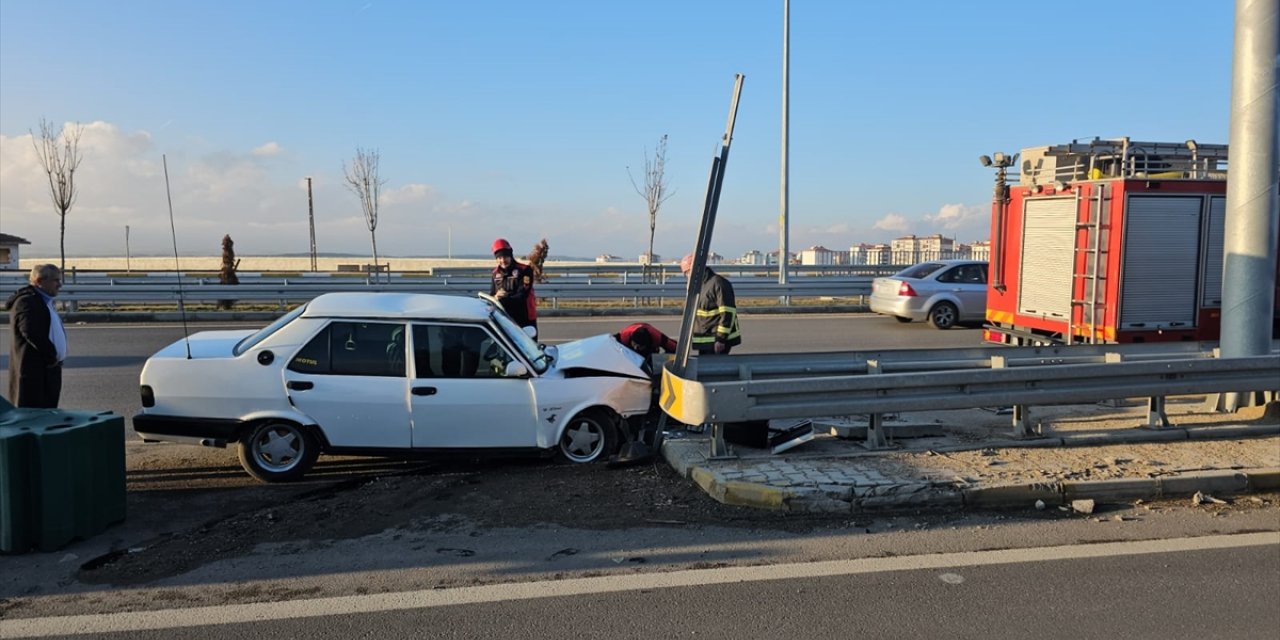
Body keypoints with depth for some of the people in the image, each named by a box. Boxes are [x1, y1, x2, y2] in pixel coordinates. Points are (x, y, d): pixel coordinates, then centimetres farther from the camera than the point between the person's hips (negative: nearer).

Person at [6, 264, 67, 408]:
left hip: (48, 369, 10)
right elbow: (31, 332, -24)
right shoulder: (27, 301, -13)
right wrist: (51, 356, -17)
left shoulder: (45, 301, 19)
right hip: (33, 370, -10)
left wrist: (55, 356, 7)